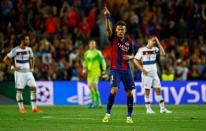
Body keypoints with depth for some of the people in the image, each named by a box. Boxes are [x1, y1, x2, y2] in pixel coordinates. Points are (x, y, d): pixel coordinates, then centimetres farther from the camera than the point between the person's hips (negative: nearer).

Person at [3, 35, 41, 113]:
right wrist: (12, 67, -11)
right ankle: (21, 108, 9)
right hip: (19, 72, -5)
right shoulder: (15, 50, -11)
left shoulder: (29, 49, 5)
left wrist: (32, 68, 12)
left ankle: (34, 107, 0)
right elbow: (6, 59, -7)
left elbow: (32, 59, 23)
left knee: (33, 87, -4)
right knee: (19, 90, -1)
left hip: (28, 72, 5)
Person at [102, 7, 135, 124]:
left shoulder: (128, 41, 6)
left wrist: (129, 57, -7)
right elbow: (108, 28, -22)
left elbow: (132, 55, 17)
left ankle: (129, 116, 14)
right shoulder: (113, 38, -3)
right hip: (115, 69, -3)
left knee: (129, 93, 3)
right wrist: (107, 17, -38)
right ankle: (108, 113, -9)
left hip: (126, 69, 4)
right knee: (114, 90, -20)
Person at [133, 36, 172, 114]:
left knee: (158, 89, 4)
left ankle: (162, 108, 7)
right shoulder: (142, 50, -5)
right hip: (146, 73, -5)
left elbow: (163, 53, -7)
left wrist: (158, 42, -5)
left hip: (154, 73, 5)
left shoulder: (155, 49, 8)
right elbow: (135, 60, -5)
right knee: (147, 90, -1)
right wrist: (142, 69, -13)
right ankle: (148, 109, 5)